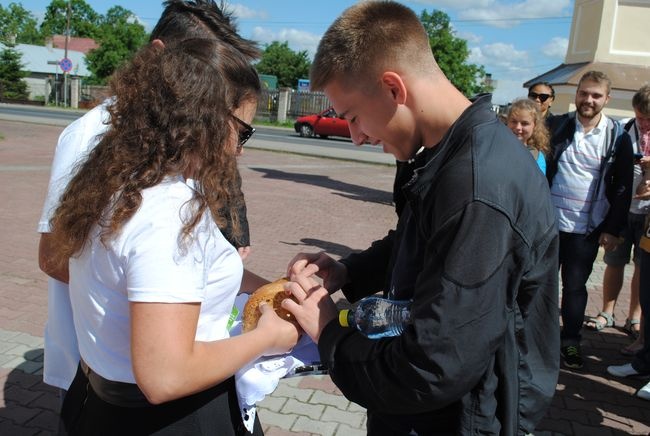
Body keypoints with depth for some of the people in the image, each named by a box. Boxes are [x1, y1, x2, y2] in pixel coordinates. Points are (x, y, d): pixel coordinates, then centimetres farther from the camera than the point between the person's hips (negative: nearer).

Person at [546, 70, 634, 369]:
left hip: (586, 228, -1)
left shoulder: (617, 137, -2)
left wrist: (613, 229, -3)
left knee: (575, 286, 8)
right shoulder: (557, 126, 2)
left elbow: (623, 187, 0)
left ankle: (571, 341, 23)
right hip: (549, 221, 2)